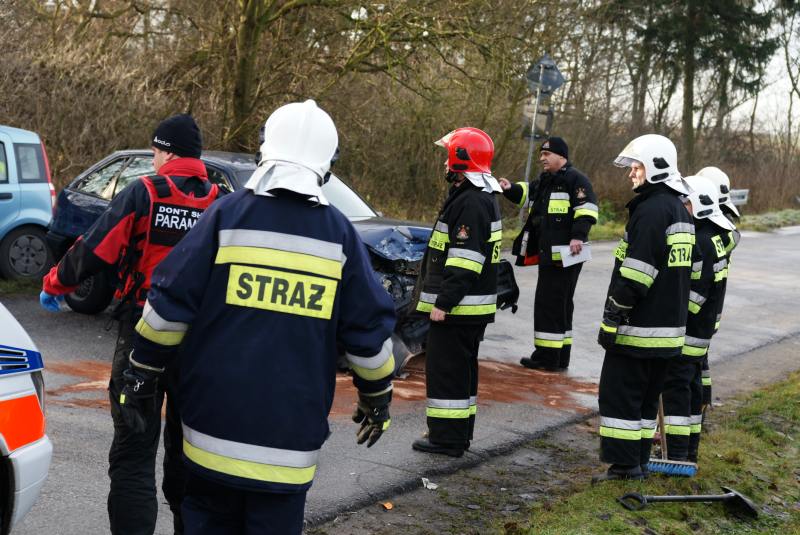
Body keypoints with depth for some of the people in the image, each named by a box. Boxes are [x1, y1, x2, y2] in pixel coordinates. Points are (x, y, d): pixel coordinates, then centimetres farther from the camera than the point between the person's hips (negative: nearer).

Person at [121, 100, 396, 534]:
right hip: (290, 433, 0)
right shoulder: (340, 234, -1)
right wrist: (377, 397, 17)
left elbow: (169, 304, -5)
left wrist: (142, 373, 7)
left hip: (214, 422, 0)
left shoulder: (228, 215, -4)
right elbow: (369, 330, 2)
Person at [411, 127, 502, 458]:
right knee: (463, 367, 17)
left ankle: (446, 437, 0)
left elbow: (464, 260, -25)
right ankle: (459, 433, 26)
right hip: (473, 306, 11)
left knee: (446, 368, -5)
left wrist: (444, 303, -24)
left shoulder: (471, 202, -19)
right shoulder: (483, 198, 16)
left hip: (459, 306, -11)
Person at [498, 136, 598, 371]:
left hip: (566, 255, -10)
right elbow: (527, 194, 28)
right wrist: (511, 189, 8)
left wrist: (578, 236, -25)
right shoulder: (545, 181, 20)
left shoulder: (575, 179, -9)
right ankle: (560, 357, 22)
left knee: (550, 304, -9)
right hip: (549, 254, 10)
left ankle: (548, 356, -5)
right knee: (561, 305, 15)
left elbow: (587, 209, -17)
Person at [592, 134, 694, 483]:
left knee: (619, 393, -2)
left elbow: (634, 275, -22)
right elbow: (685, 274, 20)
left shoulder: (651, 210, -17)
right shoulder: (680, 211, 15)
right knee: (647, 398, 15)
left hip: (638, 327, -9)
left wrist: (611, 319, -17)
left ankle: (624, 464, 1)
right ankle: (638, 461, 21)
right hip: (669, 327, 10)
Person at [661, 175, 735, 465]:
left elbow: (696, 292, -24)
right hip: (702, 329, 10)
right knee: (692, 385, 16)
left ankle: (677, 454, -4)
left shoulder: (699, 242, -21)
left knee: (676, 386, -6)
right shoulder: (716, 236, 11)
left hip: (687, 331, -10)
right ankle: (689, 451, 26)